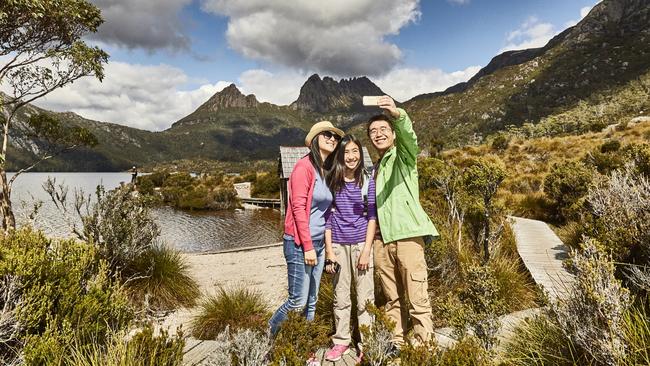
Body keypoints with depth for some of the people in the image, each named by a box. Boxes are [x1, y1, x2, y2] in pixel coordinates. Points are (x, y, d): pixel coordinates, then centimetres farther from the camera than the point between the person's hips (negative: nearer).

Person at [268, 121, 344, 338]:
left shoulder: (328, 171, 12)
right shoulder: (304, 167, -11)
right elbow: (298, 208, -16)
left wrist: (325, 244, 10)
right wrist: (308, 246, -16)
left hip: (318, 243, 8)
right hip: (299, 244, -8)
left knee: (312, 302, 12)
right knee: (298, 302, -3)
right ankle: (268, 336, 21)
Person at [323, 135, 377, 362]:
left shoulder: (368, 181, -1)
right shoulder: (332, 181, 1)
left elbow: (372, 217, -2)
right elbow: (327, 217, 1)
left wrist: (366, 250, -9)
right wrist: (329, 251, -3)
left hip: (361, 244, -1)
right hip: (338, 245, 1)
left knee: (365, 296, 5)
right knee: (340, 296, 9)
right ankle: (341, 341, 23)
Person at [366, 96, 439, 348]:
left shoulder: (403, 155, 3)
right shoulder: (377, 167, 21)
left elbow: (408, 135, -21)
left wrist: (397, 114, -41)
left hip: (407, 234, -6)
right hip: (382, 238, 6)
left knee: (417, 299, -3)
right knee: (393, 298, 13)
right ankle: (396, 342, 24)